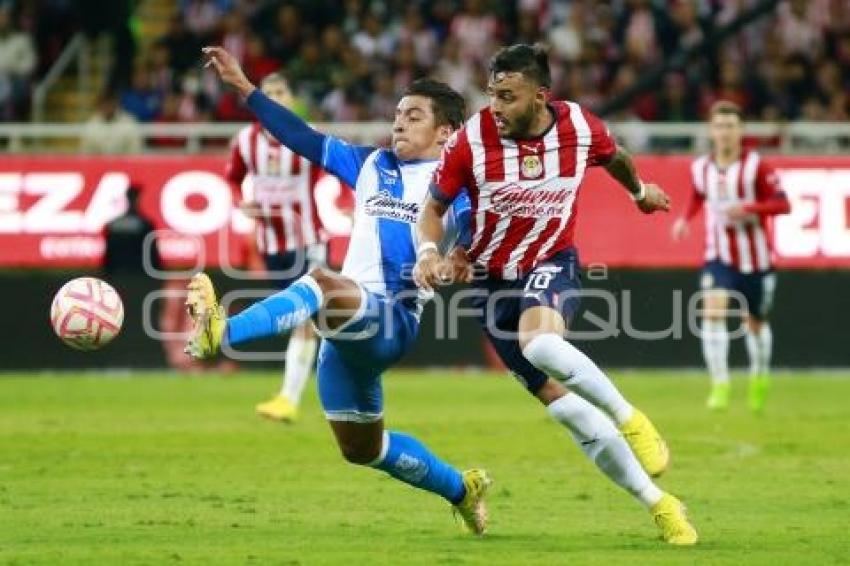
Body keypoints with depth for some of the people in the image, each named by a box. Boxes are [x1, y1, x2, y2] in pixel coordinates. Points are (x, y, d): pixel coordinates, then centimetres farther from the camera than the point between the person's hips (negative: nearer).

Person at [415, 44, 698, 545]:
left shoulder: (581, 128, -14)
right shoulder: (473, 139, -17)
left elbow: (615, 157, 12)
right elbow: (434, 206, -3)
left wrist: (639, 190, 31)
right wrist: (429, 252, -23)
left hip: (553, 264, -1)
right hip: (494, 279, 1)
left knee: (539, 342, -37)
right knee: (566, 406, -3)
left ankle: (630, 420, -16)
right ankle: (659, 504, 8)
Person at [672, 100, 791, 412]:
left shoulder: (755, 165, -11)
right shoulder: (700, 168, 0)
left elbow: (782, 204, -12)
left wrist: (749, 207, -27)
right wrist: (684, 220, 1)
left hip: (755, 257, -1)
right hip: (719, 256, 1)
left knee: (755, 322, 14)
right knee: (713, 312, -22)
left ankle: (760, 377, 41)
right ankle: (719, 385, -21)